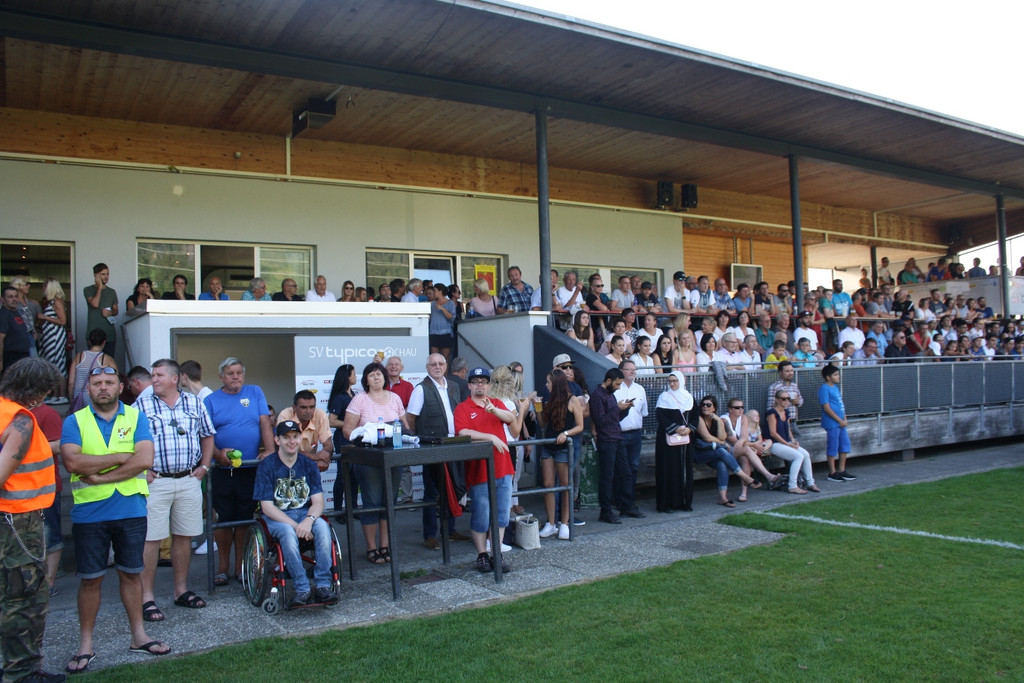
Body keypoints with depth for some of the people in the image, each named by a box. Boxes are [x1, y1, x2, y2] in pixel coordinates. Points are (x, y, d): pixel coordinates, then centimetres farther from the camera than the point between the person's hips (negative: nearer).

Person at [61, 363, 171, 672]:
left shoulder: (136, 417, 2)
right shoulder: (74, 421, 1)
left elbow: (144, 460, -12)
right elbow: (73, 462, -16)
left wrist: (100, 477, -15)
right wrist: (120, 457, -15)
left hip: (131, 510, 1)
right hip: (89, 514, -1)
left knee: (131, 574, 12)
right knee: (90, 579, 8)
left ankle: (138, 635, 25)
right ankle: (86, 644, 21)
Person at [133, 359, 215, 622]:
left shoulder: (195, 403, 9)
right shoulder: (142, 404, 1)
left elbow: (207, 435, 17)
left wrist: (204, 465, 8)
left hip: (189, 480, 3)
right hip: (155, 481, -3)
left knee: (184, 536, 10)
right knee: (150, 539, -2)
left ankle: (181, 590, 22)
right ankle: (146, 597, 6)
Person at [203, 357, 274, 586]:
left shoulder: (255, 393, 8)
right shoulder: (210, 400, 6)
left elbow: (265, 423, 2)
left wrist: (270, 451, -10)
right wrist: (218, 453, -18)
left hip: (251, 468, 0)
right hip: (223, 470, 0)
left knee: (245, 519, 6)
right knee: (224, 519, 4)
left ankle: (240, 566, 17)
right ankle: (223, 567, 18)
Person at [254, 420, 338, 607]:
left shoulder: (308, 464, 4)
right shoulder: (267, 465, -5)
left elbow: (318, 502, -2)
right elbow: (267, 507, -11)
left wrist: (309, 520, -26)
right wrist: (296, 525, -23)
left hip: (305, 513, 3)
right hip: (276, 517, -2)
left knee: (322, 526, -30)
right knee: (288, 531, -36)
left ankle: (324, 585, -29)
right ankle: (303, 589, -33)